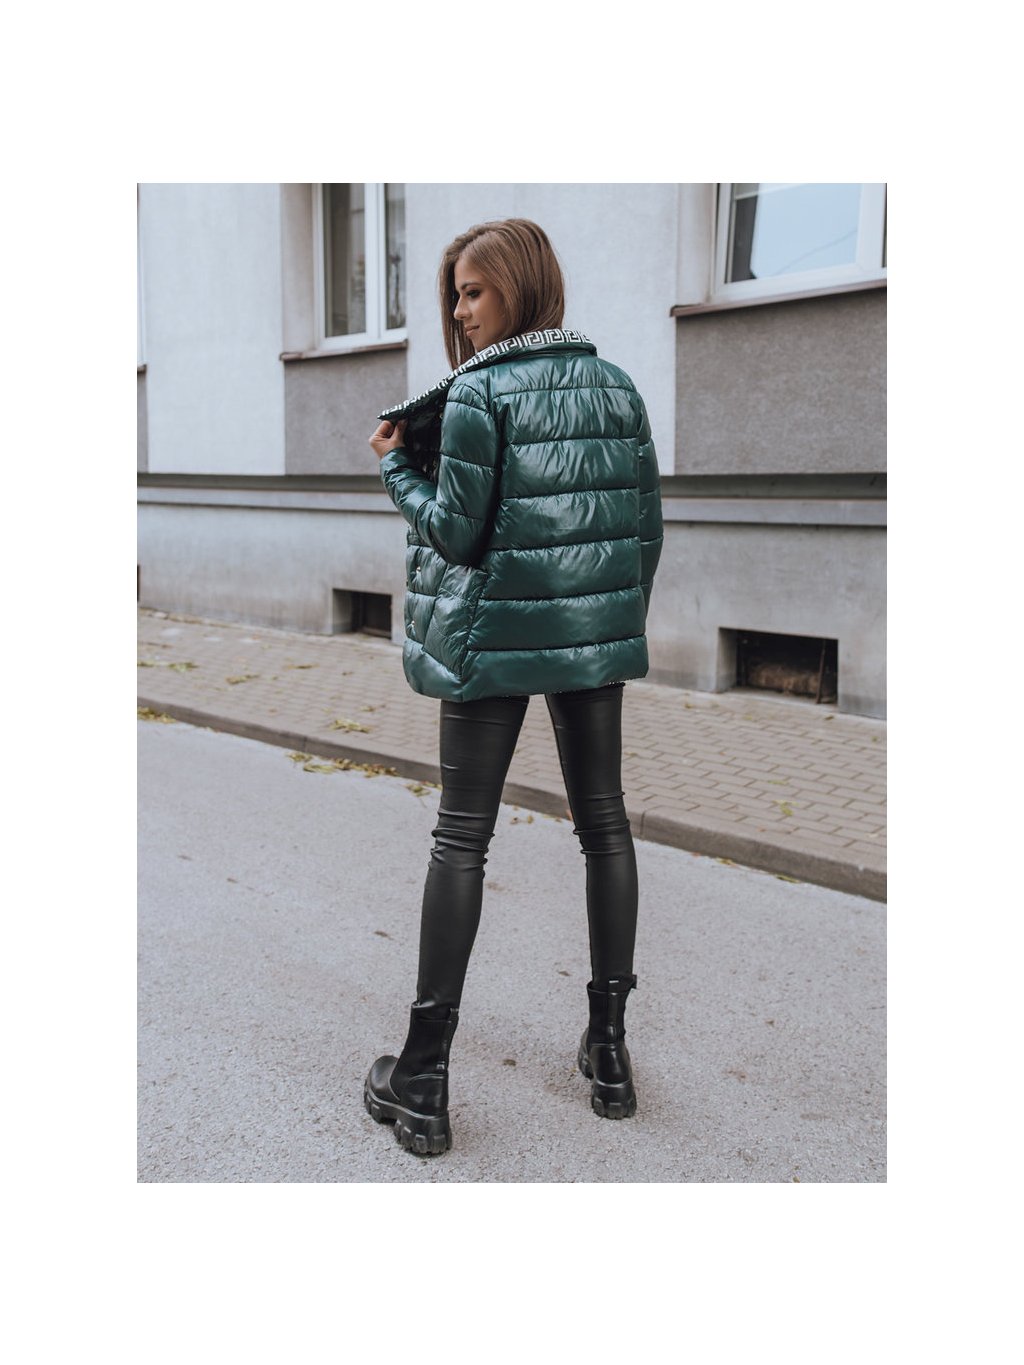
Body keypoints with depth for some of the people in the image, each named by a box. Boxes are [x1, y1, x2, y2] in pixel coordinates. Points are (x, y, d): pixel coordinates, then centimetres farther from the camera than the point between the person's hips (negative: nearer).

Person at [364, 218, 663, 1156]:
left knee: (463, 838, 2)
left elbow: (455, 530, -12)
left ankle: (424, 1078, 7)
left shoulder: (477, 393, -10)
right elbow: (647, 522, 8)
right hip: (597, 632, 5)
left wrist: (397, 465, 4)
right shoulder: (617, 386, 7)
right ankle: (610, 1050, 20)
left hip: (496, 636, -4)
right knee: (604, 823, 12)